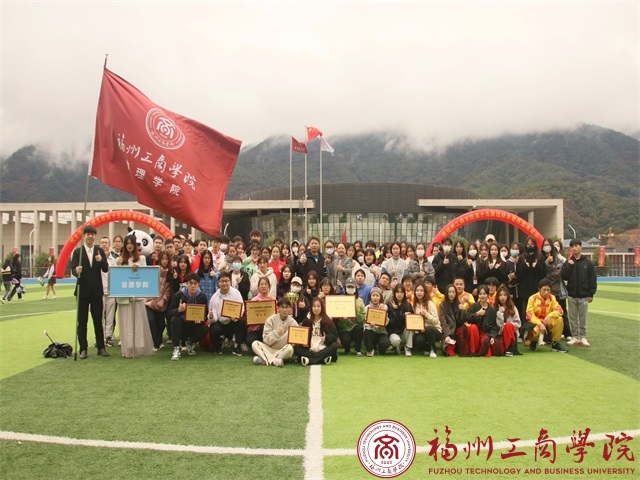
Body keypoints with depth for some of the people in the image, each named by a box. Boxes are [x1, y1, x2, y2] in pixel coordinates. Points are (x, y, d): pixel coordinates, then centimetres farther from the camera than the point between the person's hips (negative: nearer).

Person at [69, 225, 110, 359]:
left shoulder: (100, 251, 5)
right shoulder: (77, 251, -1)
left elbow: (106, 269, -1)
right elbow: (73, 269, -9)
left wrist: (101, 260, -21)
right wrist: (76, 271, -32)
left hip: (96, 291, 2)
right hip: (82, 290, -2)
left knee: (98, 320, 8)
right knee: (82, 322, 5)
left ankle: (101, 347, 16)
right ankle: (83, 349, 12)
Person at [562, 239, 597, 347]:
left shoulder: (588, 263, -1)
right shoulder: (567, 262, 4)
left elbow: (593, 279, -1)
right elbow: (564, 277, -6)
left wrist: (591, 294, -5)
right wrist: (569, 265, -15)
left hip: (584, 295, -2)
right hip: (572, 295, 2)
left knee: (583, 318, 4)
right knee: (573, 317, 6)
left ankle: (583, 337, 12)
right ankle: (575, 337, 13)